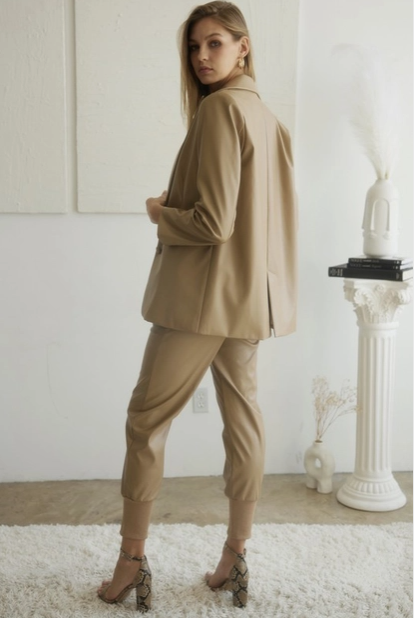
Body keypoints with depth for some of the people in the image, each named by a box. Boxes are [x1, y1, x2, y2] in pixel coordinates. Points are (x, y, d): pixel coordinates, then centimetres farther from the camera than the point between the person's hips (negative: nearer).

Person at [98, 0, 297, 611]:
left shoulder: (218, 108, -13)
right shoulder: (269, 116, 14)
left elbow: (214, 222, -20)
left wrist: (159, 211, -2)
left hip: (202, 293, -9)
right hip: (251, 296, 9)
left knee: (146, 418, 2)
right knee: (242, 415, 10)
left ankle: (132, 563, 11)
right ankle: (235, 560, 21)